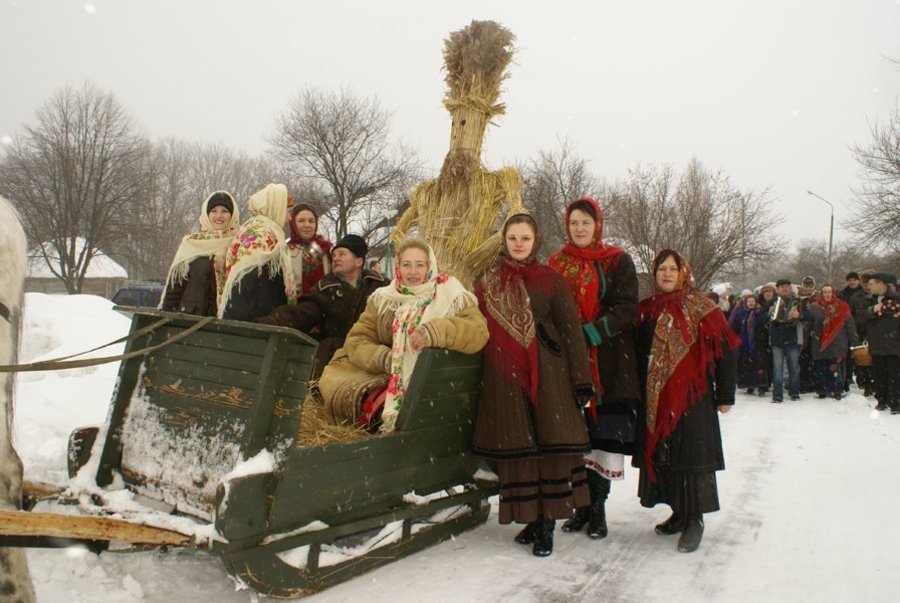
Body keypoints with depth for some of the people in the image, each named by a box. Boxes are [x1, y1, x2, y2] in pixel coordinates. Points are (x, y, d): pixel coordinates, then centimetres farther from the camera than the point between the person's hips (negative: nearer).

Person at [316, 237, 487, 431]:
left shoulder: (451, 297, -2)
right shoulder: (383, 299, 8)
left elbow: (479, 332, -17)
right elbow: (357, 340, 3)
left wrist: (435, 331, -32)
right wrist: (384, 358, -17)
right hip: (383, 375, 4)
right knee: (332, 381, -17)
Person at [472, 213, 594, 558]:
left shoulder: (551, 280, 3)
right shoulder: (487, 283, 10)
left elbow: (572, 332, 0)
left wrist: (581, 380, -6)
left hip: (547, 375, -2)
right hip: (504, 378, 2)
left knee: (550, 445, -2)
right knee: (515, 448, 5)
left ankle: (547, 523, 9)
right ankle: (531, 518, 19)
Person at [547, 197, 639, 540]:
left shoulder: (618, 262, 4)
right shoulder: (555, 264, 12)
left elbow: (626, 309, -5)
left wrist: (588, 332, -16)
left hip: (607, 363, -2)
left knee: (603, 435, -2)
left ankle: (598, 505, 12)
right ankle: (582, 505, 16)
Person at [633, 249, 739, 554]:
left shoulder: (701, 309, -3)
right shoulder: (646, 310, 9)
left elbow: (724, 351, -4)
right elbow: (638, 354, 13)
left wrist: (725, 395, -5)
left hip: (693, 397, -5)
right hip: (655, 399, 5)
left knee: (692, 455, -2)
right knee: (661, 454, 9)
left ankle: (695, 520, 10)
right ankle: (679, 513, 24)